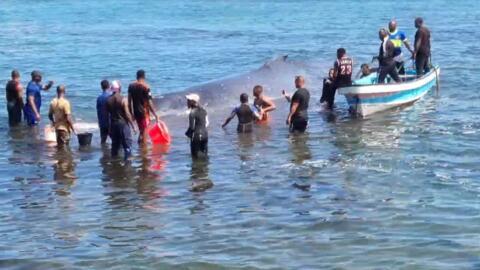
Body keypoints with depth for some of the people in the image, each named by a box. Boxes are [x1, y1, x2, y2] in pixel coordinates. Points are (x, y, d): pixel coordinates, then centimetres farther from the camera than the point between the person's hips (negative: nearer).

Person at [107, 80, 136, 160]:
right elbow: (127, 114, -14)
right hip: (123, 123, -5)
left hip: (113, 124, 5)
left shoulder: (108, 100, 1)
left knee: (115, 144, 15)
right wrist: (132, 125, -7)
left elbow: (108, 112, 6)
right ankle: (127, 159, -7)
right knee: (127, 144, -1)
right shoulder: (123, 99, -12)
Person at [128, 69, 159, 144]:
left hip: (136, 112, 6)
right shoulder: (146, 87, -13)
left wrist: (131, 113, 16)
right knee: (143, 132, 0)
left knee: (141, 129, 22)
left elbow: (129, 101, 6)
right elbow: (149, 102, -15)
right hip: (144, 112, -6)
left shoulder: (131, 86, 2)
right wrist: (155, 114, -8)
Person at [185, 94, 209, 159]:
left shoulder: (192, 113, -17)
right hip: (205, 134, 7)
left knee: (195, 156, 4)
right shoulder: (203, 110, 6)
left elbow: (191, 127, -17)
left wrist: (187, 133, 1)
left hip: (196, 136, -7)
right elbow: (207, 123, 12)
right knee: (204, 155, 14)